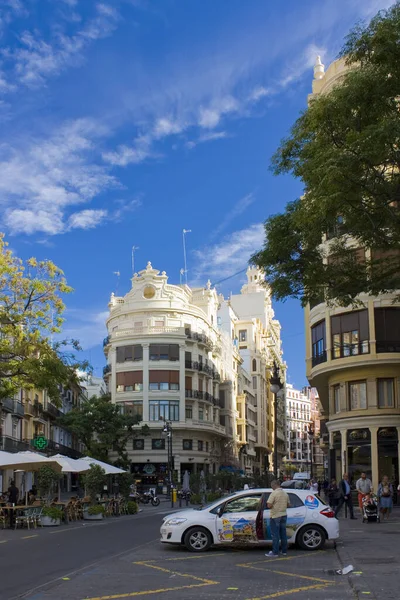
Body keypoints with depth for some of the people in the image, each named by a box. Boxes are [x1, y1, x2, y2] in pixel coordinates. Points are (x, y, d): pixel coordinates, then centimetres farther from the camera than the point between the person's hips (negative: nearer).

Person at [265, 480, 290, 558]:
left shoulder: (274, 493, -16)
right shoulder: (285, 494, 7)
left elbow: (269, 505, -20)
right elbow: (288, 504, 14)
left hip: (275, 516, -7)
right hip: (284, 515, 7)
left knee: (275, 535, -2)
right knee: (283, 534, 13)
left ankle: (275, 552, 0)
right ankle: (284, 551, 19)